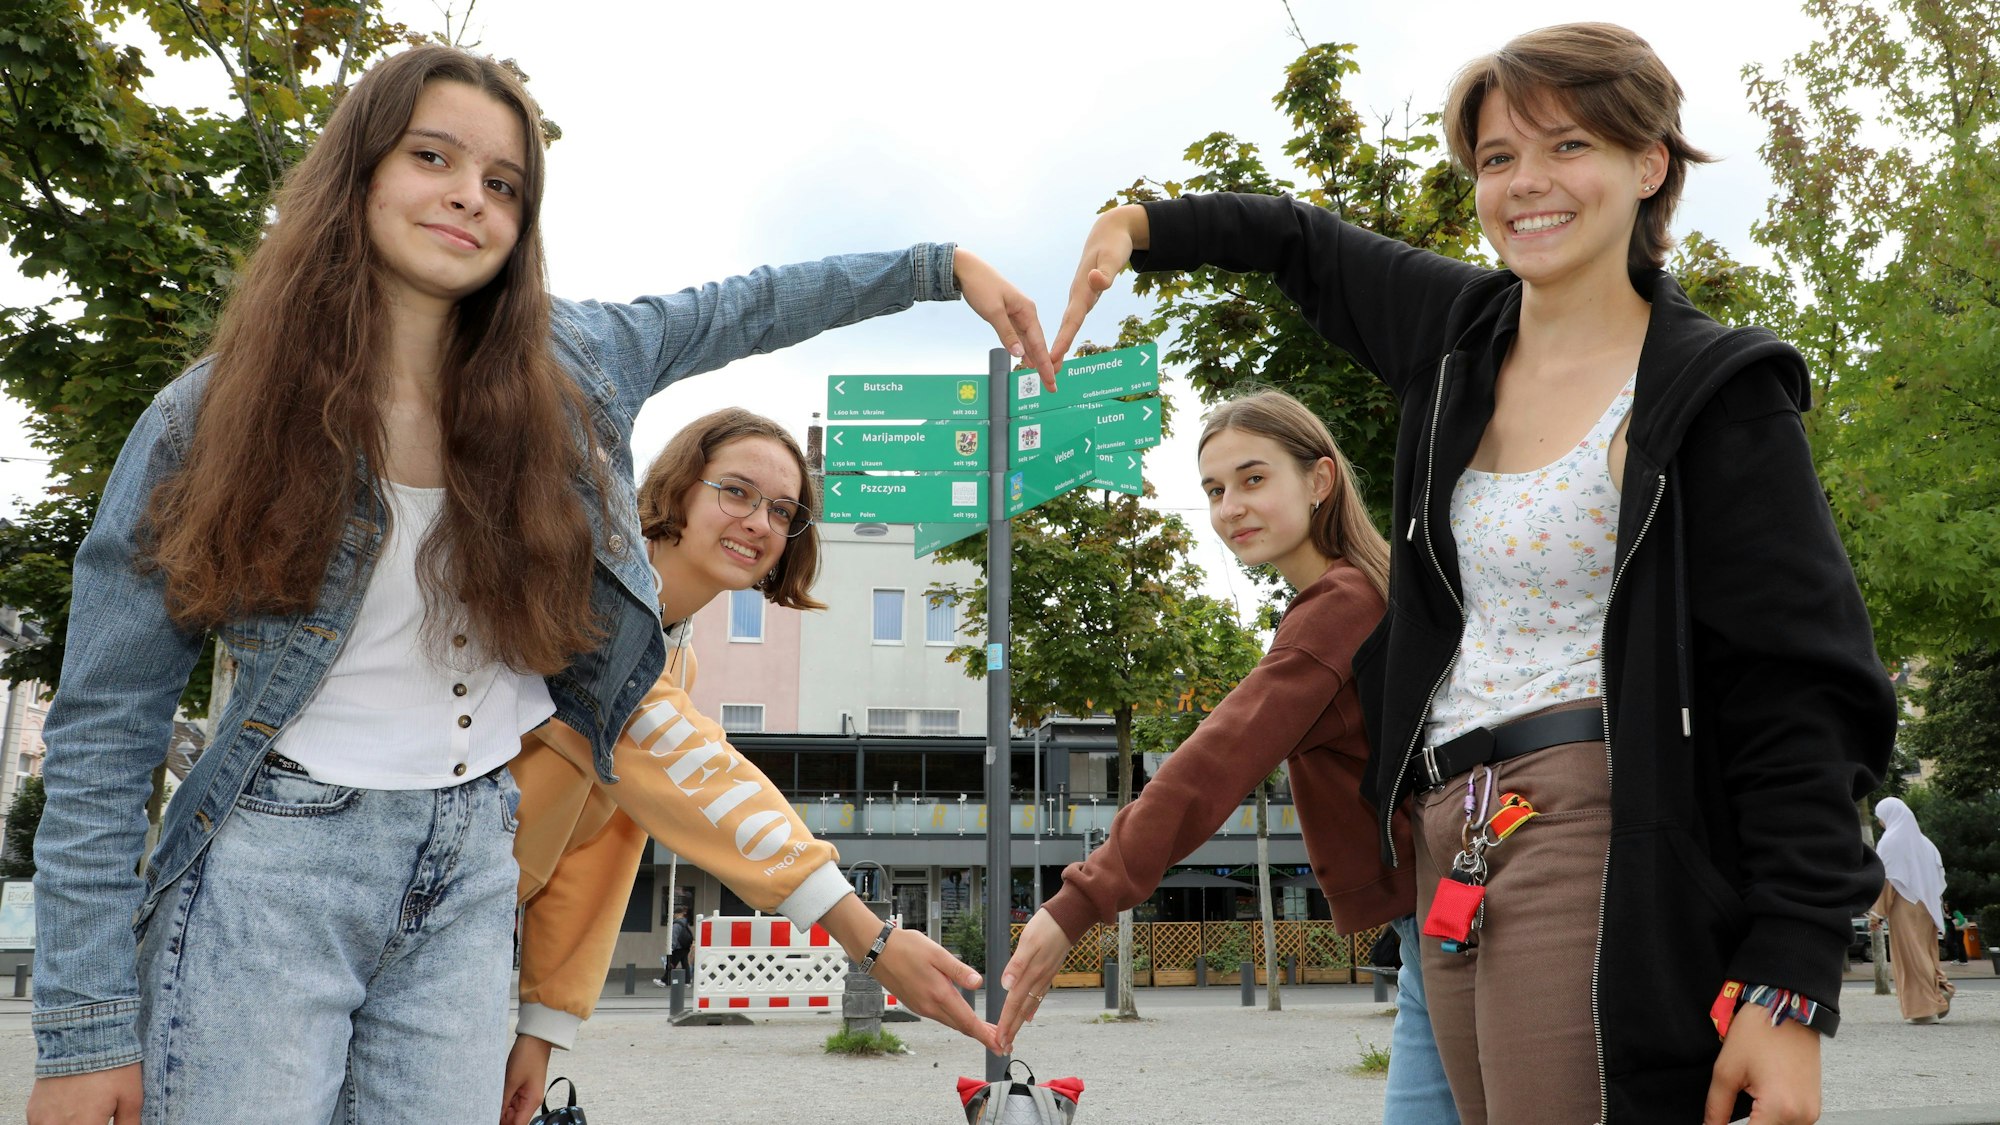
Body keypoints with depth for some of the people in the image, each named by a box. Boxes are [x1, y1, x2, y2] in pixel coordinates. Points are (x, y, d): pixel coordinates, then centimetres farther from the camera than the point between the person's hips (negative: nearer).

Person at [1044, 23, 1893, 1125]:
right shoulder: (1463, 331, 10)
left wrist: (1792, 993, -16)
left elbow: (1804, 693, -11)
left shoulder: (1715, 393, -7)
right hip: (1451, 844, 6)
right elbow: (1306, 242, 29)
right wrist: (1140, 225, 13)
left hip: (1599, 835, -6)